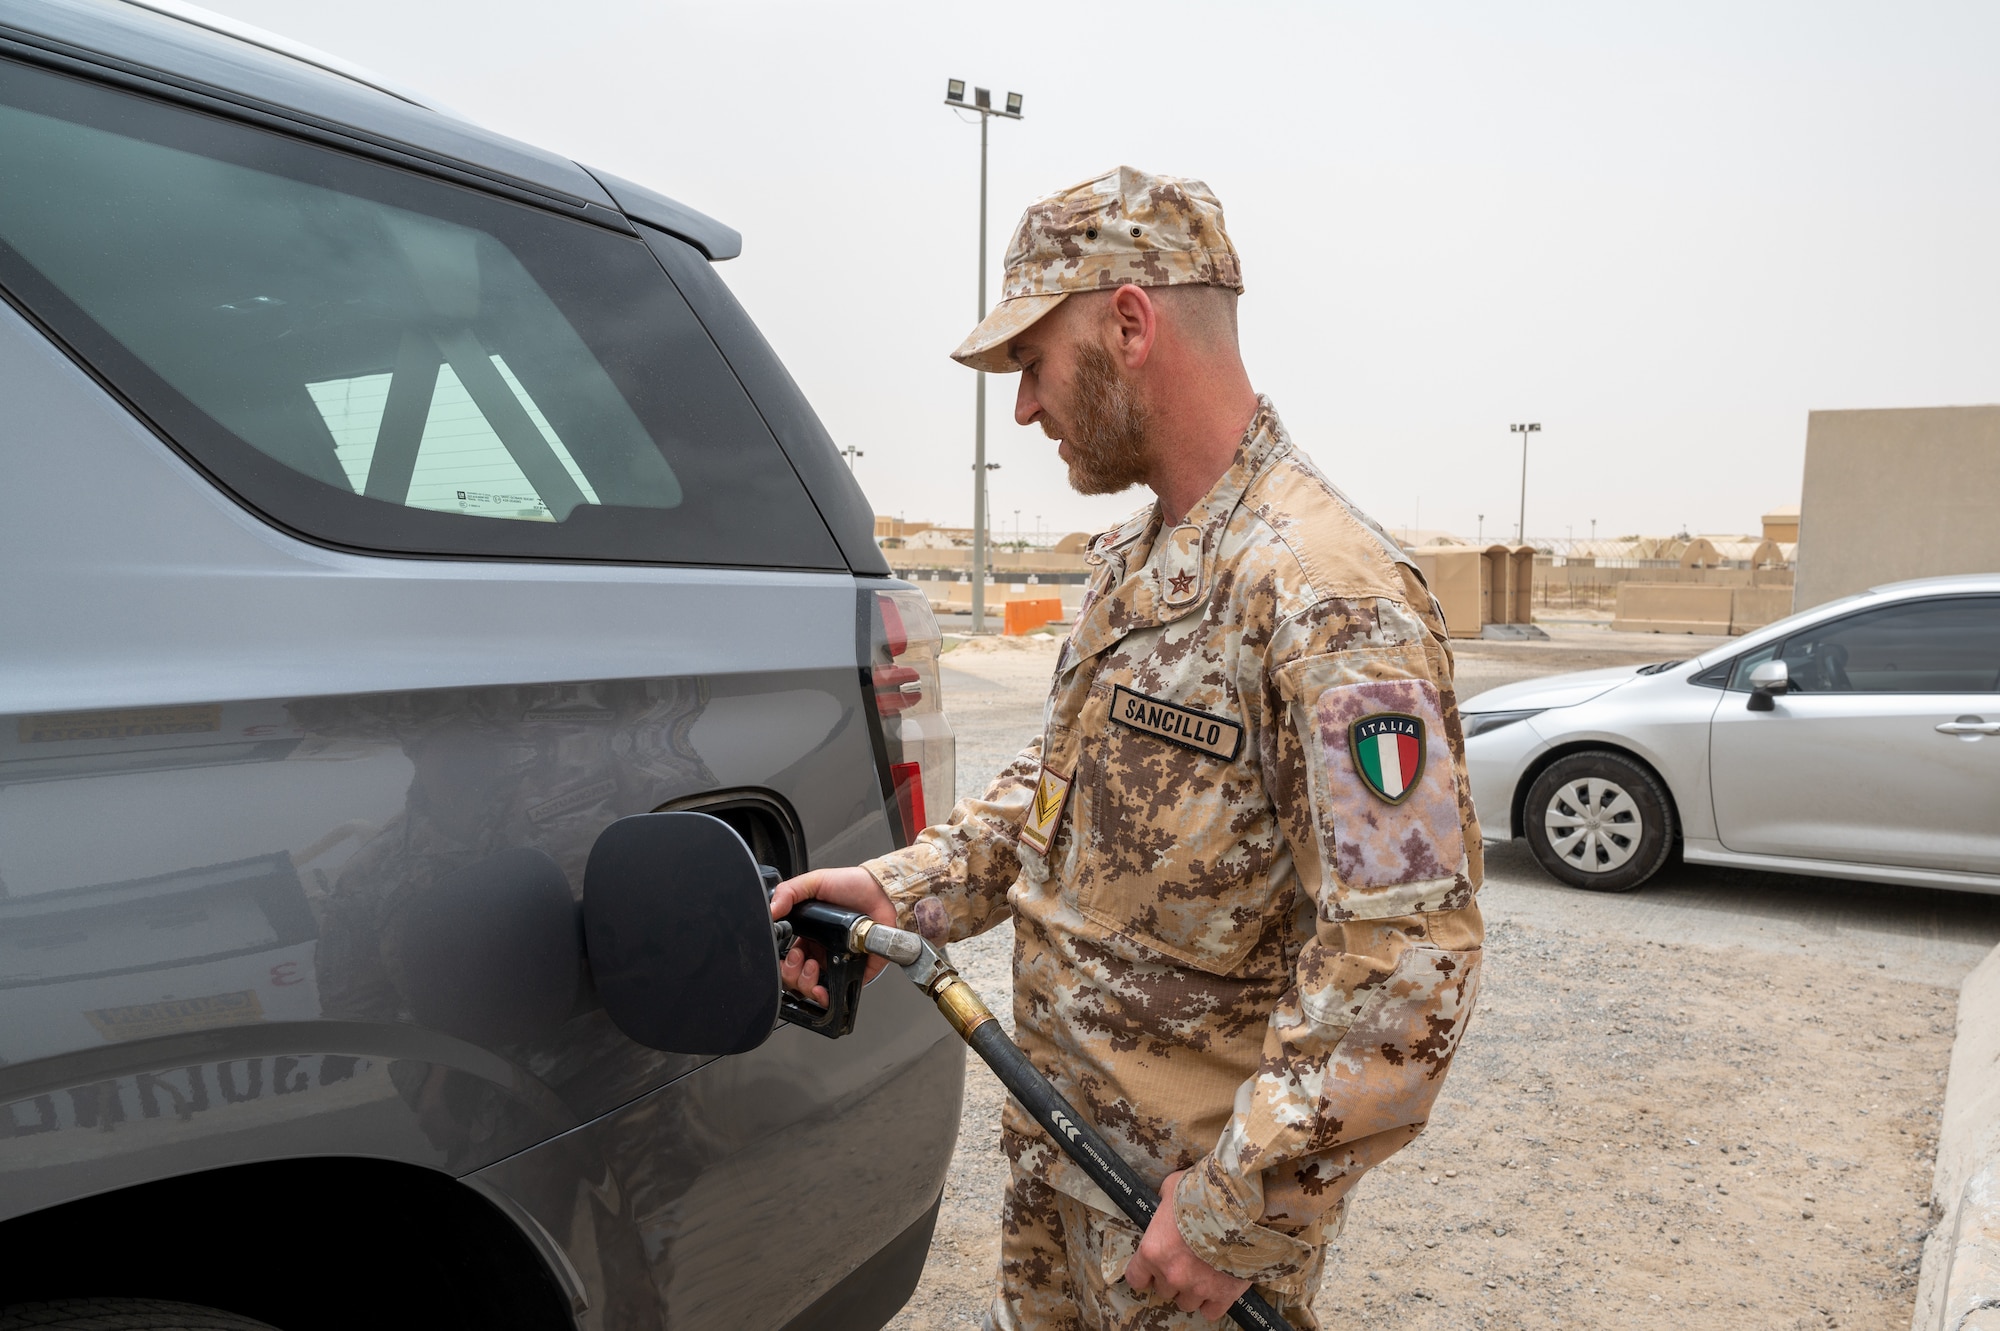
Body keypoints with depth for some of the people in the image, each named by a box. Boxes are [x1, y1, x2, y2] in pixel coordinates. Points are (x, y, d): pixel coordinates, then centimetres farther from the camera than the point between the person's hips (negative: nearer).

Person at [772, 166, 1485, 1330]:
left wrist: (1232, 1216, -20)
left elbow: (1405, 969, -27)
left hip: (1200, 1191, -8)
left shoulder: (1331, 597, -25)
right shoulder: (1130, 563, 5)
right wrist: (903, 890, -1)